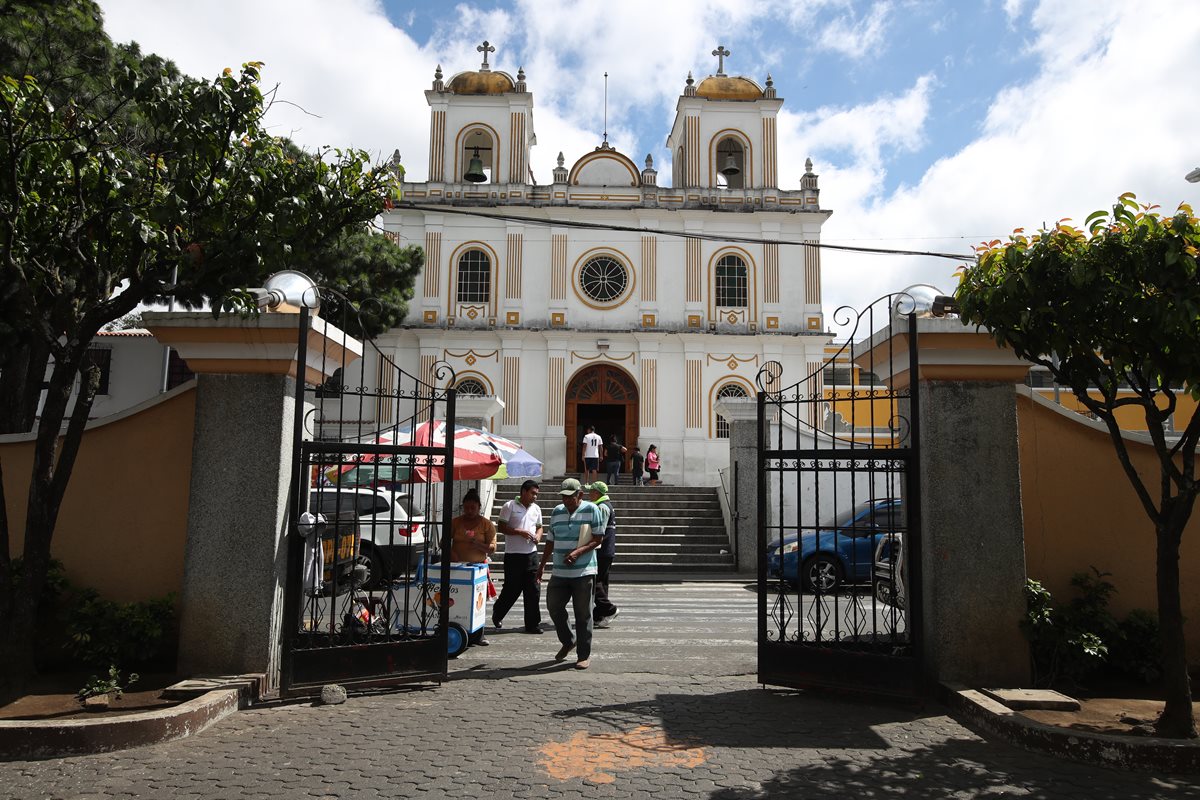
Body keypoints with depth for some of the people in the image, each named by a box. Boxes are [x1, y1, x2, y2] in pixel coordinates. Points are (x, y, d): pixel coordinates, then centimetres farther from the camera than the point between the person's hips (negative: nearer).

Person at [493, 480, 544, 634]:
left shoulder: (536, 509, 12)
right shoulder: (510, 506, -5)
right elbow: (501, 527, -8)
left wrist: (538, 536, -1)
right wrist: (520, 532, -17)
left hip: (531, 554, 5)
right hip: (513, 554, -5)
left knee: (533, 590, 2)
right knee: (512, 589, 3)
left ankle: (532, 624, 10)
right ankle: (497, 614, 29)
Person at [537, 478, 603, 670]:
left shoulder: (591, 510, -5)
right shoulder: (557, 511, 11)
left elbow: (598, 539, -7)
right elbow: (551, 541, 17)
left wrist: (578, 552, -19)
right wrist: (542, 564, 15)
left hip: (584, 572, -5)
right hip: (560, 572, 5)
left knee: (583, 614, 1)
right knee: (553, 607, 5)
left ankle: (584, 655, 13)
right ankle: (568, 642, 28)